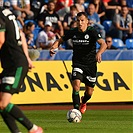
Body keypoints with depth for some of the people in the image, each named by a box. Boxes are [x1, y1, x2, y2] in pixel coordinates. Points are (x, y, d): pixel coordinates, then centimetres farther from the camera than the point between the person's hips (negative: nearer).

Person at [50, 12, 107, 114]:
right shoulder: (73, 32, -4)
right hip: (78, 64, 1)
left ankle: (83, 102, 45)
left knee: (89, 92, 9)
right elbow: (60, 40, 9)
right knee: (76, 85, -23)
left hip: (90, 64, -1)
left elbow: (103, 44, -27)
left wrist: (99, 53, -48)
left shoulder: (92, 32, -15)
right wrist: (53, 47, -13)